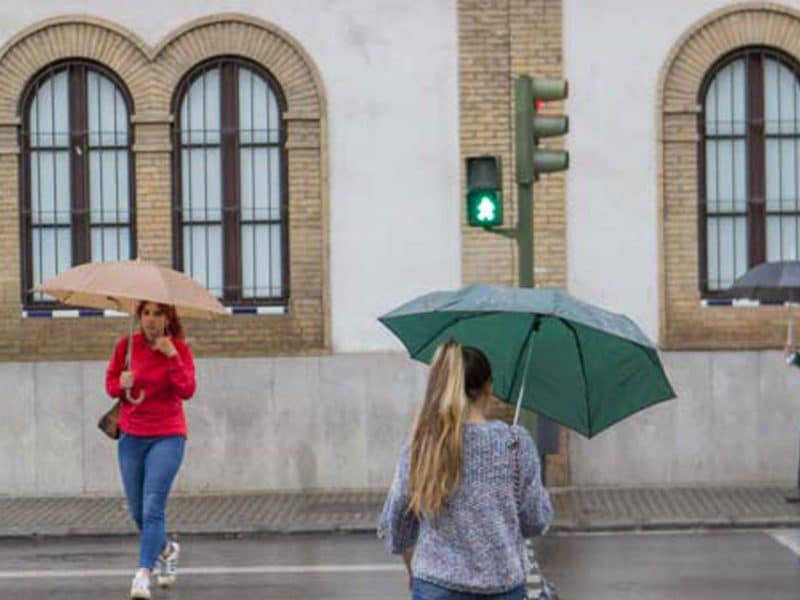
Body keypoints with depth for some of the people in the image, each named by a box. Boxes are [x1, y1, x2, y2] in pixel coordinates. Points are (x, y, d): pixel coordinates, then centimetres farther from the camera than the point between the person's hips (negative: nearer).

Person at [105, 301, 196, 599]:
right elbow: (110, 383, 10)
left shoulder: (179, 348, -5)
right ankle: (165, 549, 39)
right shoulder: (126, 345, 0)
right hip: (131, 435, 3)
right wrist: (121, 384, -13)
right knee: (136, 510, 11)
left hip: (167, 436, -3)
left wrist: (172, 356, -22)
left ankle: (143, 574, -16)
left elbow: (187, 391, -14)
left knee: (153, 507, -16)